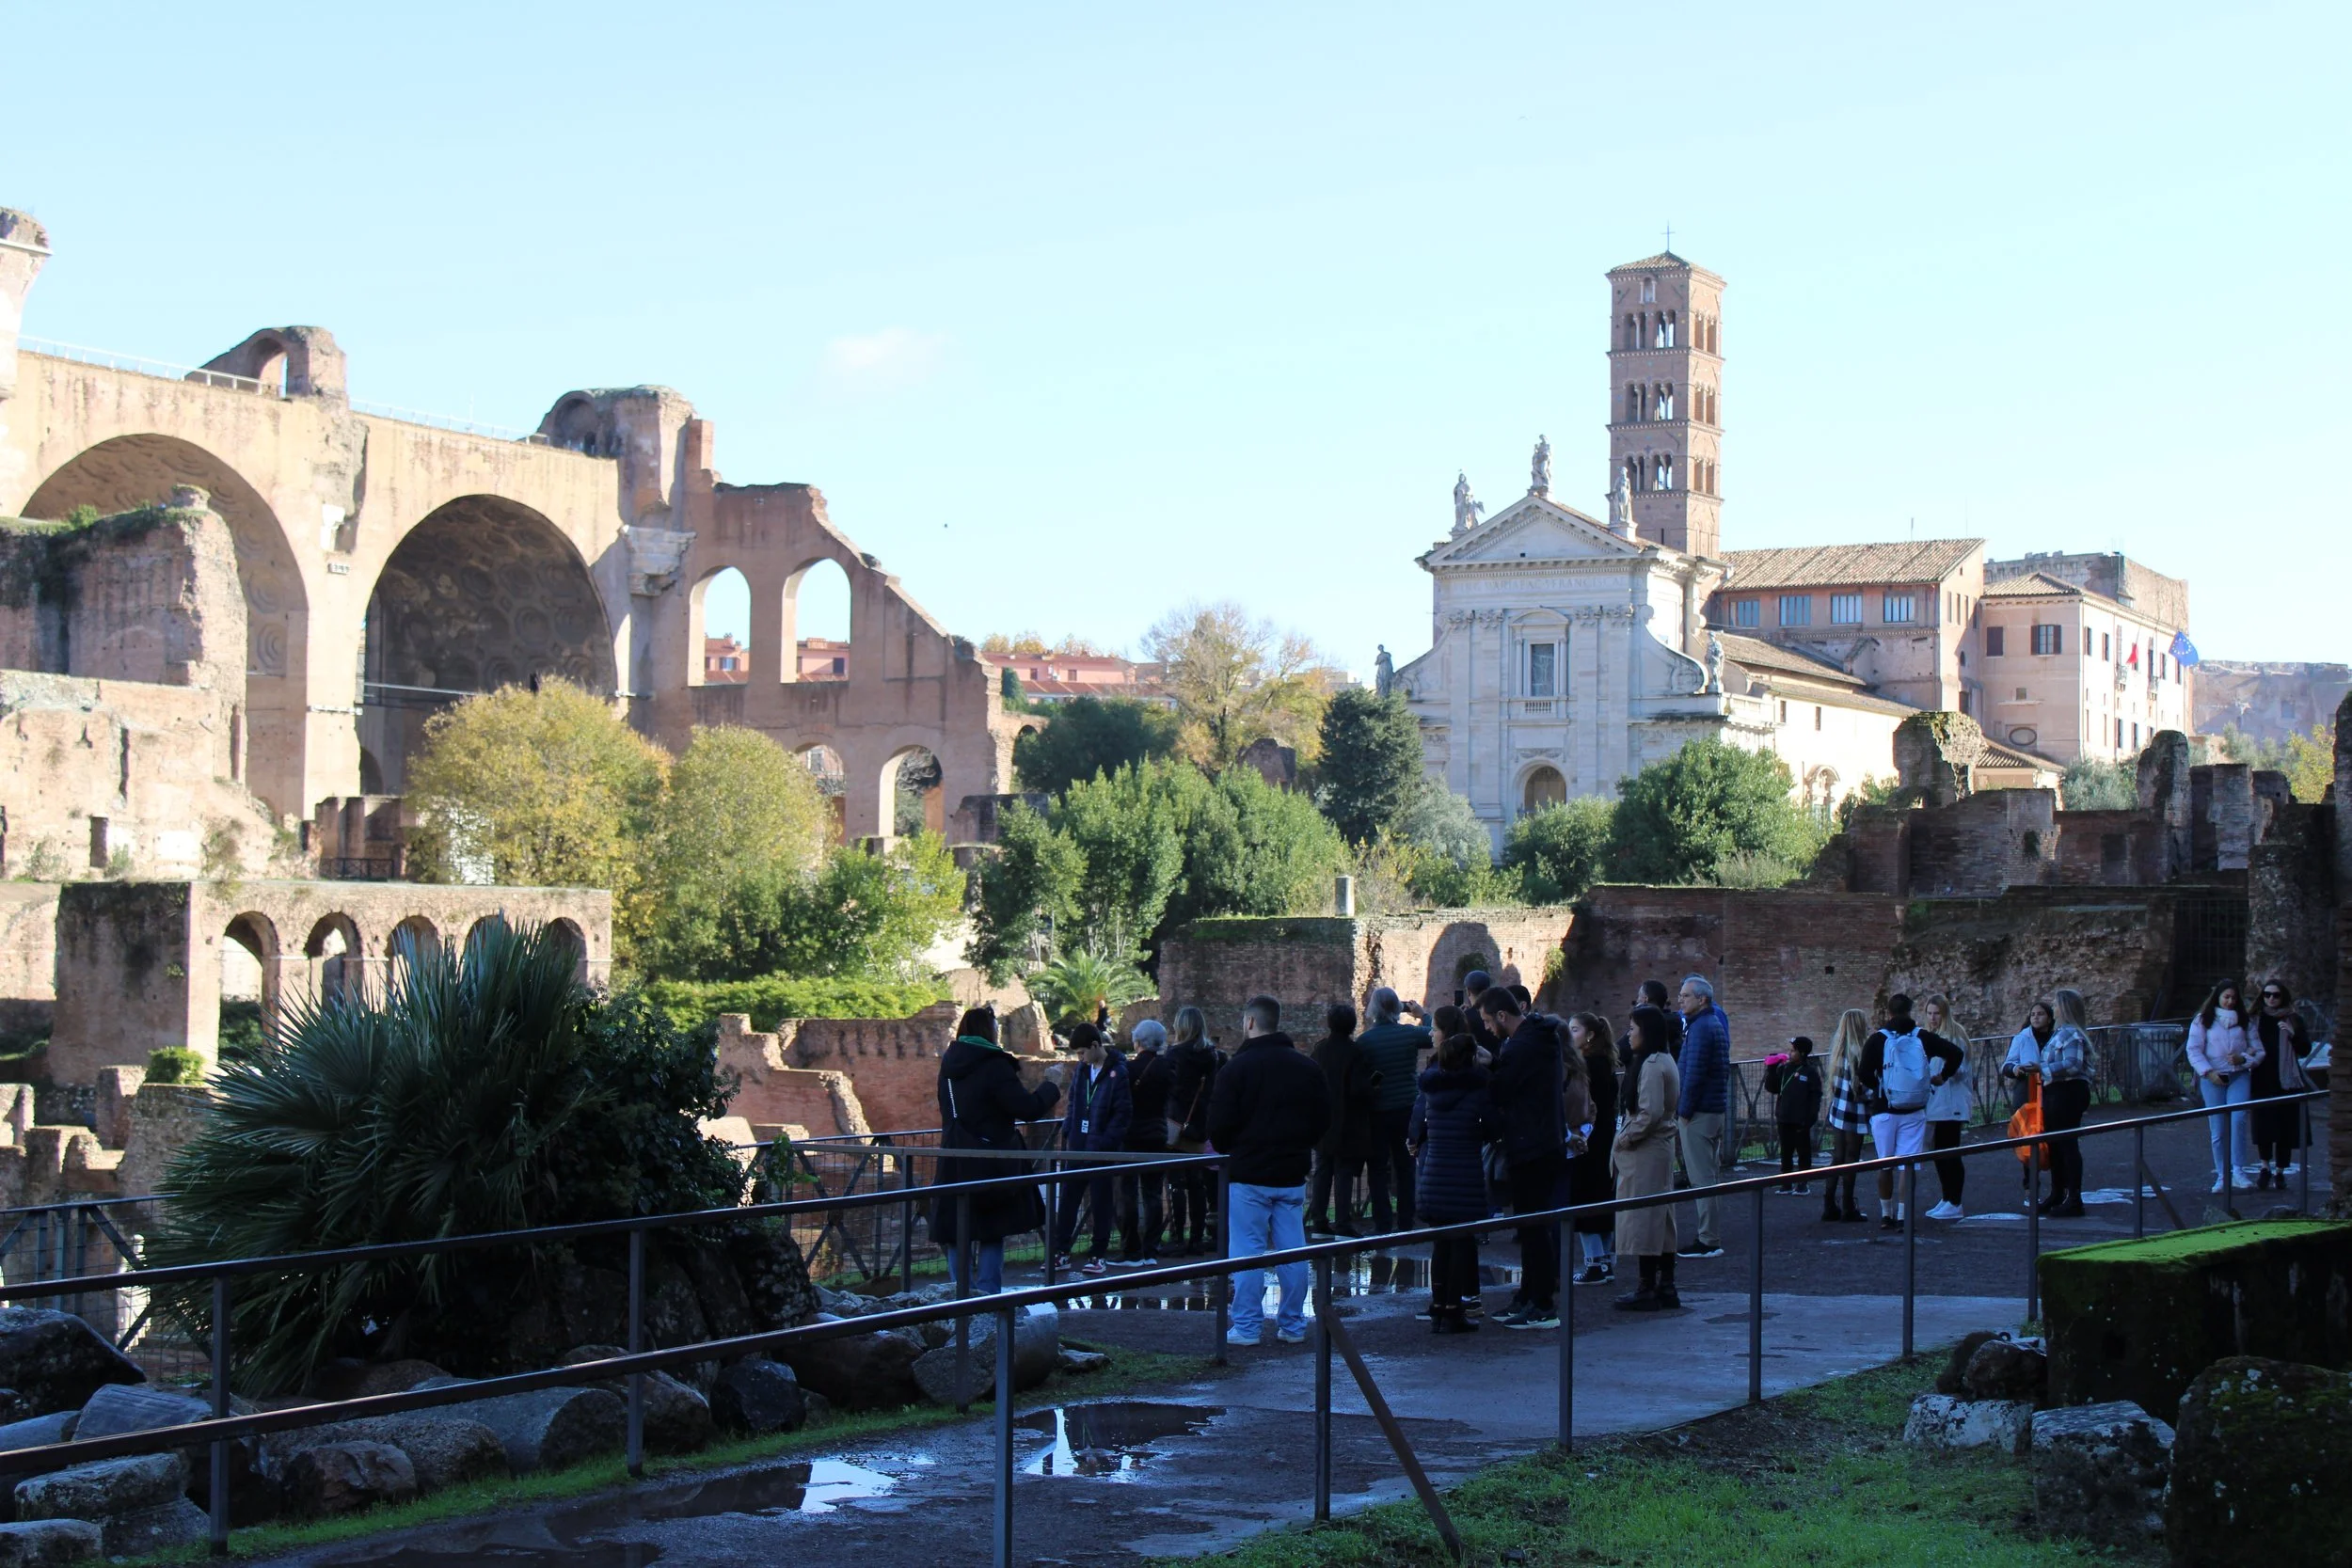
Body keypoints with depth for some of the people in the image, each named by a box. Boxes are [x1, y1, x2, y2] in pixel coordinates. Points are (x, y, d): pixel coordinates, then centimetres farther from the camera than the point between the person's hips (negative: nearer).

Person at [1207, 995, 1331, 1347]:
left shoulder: (1237, 1068, -10)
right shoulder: (1307, 1067, 6)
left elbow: (1219, 1125, -11)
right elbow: (1324, 1119, 13)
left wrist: (1227, 1149, 9)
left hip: (1248, 1174, -5)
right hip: (1292, 1174, 5)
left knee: (1247, 1252, -1)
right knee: (1292, 1252, 8)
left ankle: (1247, 1327, -1)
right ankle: (1293, 1325, 11)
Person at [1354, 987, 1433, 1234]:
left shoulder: (1364, 1041, -11)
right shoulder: (1411, 1033, -7)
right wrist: (1423, 1015, 17)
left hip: (1377, 1112, -2)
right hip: (1406, 1109, 2)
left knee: (1379, 1170, 4)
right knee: (1405, 1167, 13)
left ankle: (1383, 1225, 1)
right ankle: (1405, 1223, 15)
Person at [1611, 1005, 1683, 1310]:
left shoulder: (1651, 1065, -17)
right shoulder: (1665, 1061, 14)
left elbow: (1650, 1112, -24)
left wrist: (1627, 1138, -12)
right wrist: (1628, 1135, 11)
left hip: (1645, 1151, -10)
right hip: (1660, 1148, 10)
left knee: (1642, 1219, -6)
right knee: (1661, 1219, 12)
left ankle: (1647, 1290, -3)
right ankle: (1665, 1287, 17)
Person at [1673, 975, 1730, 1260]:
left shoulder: (1701, 1028, -15)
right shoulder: (1716, 1023, 17)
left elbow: (1694, 1073, -20)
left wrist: (1684, 1111, -16)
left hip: (1699, 1112, -10)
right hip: (1716, 1108, 10)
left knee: (1702, 1177, -7)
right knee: (1709, 1174, 15)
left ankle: (1708, 1240, -6)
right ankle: (1710, 1234, 21)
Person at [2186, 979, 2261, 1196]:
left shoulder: (2245, 1022, 13)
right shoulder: (2202, 1021, 6)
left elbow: (2258, 1051, 12)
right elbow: (2193, 1050, 0)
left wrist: (2243, 1059, -9)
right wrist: (2208, 1072, -12)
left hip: (2239, 1076, 0)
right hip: (2213, 1079, 0)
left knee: (2238, 1119, -21)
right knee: (2218, 1129, 1)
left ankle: (2240, 1171, -18)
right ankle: (2222, 1176, 10)